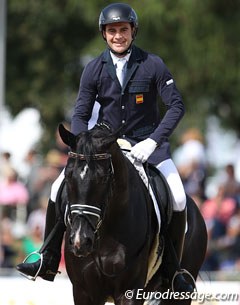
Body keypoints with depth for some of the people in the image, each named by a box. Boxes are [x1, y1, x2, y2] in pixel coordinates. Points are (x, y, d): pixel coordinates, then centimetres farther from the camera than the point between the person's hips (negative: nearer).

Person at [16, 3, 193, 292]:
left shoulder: (152, 65, -9)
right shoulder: (94, 69, -2)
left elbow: (176, 106, -11)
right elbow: (80, 115, 0)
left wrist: (153, 141, -24)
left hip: (146, 143, -2)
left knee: (178, 198, -23)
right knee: (60, 188, -12)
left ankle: (174, 269, -6)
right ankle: (49, 260, 0)